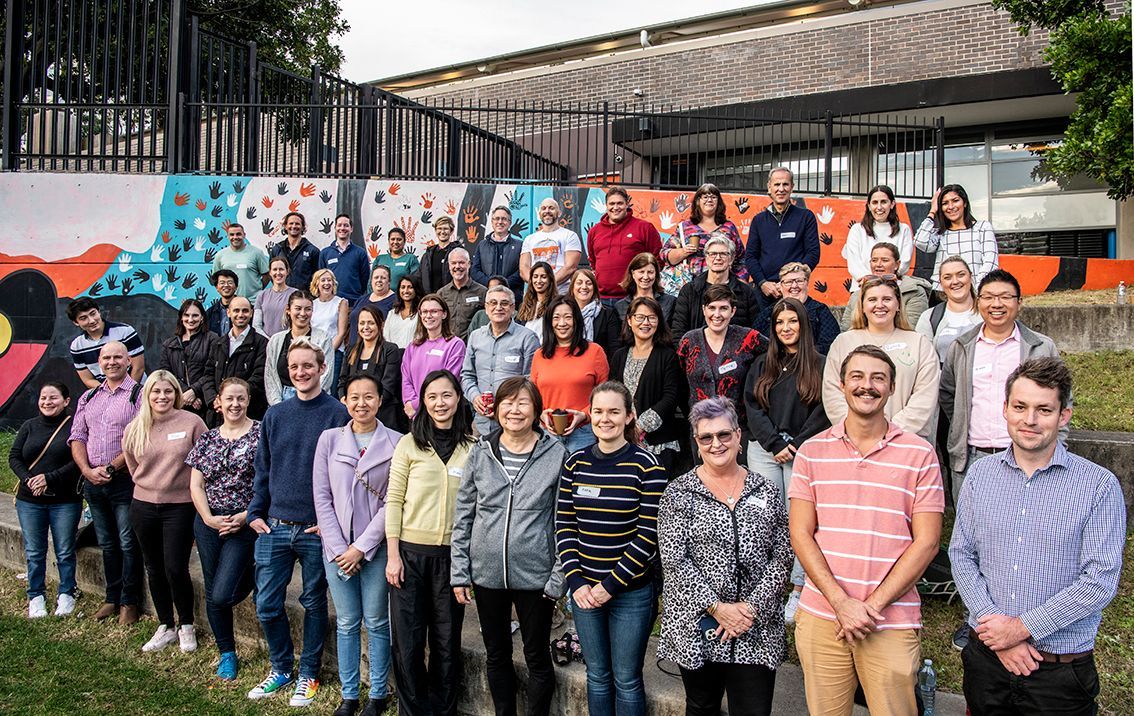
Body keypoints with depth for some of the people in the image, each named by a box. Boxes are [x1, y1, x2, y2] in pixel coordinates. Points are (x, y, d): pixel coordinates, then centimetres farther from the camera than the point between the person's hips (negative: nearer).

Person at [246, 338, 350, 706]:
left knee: (314, 604, 10)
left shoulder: (338, 414, -6)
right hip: (274, 525, 4)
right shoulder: (274, 415, 7)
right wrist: (256, 513, 4)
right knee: (267, 605, 7)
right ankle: (281, 668, 28)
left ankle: (308, 673, 25)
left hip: (317, 529, -4)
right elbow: (262, 469, 12)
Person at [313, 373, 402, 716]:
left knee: (376, 622, 7)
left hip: (375, 547, -2)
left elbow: (393, 501, -6)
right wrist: (338, 547, -6)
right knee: (347, 623, 11)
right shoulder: (329, 439, 2)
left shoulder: (395, 443, -5)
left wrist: (362, 547, -10)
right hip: (336, 546, 2)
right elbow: (322, 497, 1)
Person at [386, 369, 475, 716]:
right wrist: (393, 554, -5)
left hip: (451, 553, 1)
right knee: (407, 639, 4)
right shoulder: (409, 444, 1)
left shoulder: (472, 447, 4)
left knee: (446, 640, 8)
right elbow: (394, 500, 0)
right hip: (410, 551, 0)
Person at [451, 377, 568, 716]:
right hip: (487, 573, 3)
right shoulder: (481, 452, 0)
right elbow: (463, 516, 4)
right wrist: (459, 573, 1)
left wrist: (559, 578, -8)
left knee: (537, 657, 11)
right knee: (496, 655, 17)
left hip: (535, 575, -2)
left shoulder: (556, 454, -7)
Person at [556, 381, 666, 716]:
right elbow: (564, 525, 4)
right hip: (584, 589, 4)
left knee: (626, 680, 8)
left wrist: (610, 585, -14)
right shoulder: (575, 463, 2)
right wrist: (576, 581, -7)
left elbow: (649, 534, -13)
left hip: (632, 591, -4)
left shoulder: (645, 465, -11)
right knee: (597, 675, 17)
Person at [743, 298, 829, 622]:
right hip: (764, 451, 2)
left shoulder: (819, 365, 5)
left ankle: (799, 591, 5)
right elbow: (752, 407, 6)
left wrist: (797, 445, -10)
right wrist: (776, 444, -6)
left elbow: (823, 412, -2)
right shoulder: (762, 364, 14)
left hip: (804, 452, -2)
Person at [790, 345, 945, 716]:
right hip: (821, 616, 1)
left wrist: (873, 605, -10)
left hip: (892, 623, -1)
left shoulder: (919, 454, -1)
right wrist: (842, 603, -10)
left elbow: (926, 542, -3)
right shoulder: (812, 451, 3)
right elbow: (801, 534, 0)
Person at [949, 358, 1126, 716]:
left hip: (1061, 670, -3)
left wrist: (1022, 627, -15)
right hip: (986, 656, 3)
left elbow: (1101, 581, -13)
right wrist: (996, 628, -11)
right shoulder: (980, 474, 3)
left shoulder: (1099, 485, -8)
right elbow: (961, 556, 2)